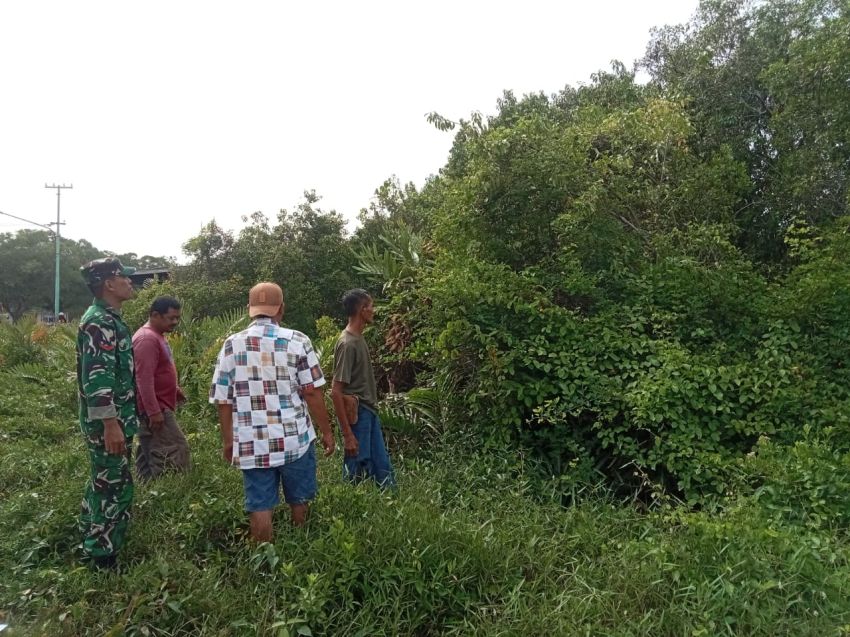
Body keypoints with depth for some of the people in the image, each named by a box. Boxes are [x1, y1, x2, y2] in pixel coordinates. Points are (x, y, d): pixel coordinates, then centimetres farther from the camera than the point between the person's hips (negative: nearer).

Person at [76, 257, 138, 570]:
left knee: (102, 482, 20)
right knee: (115, 487, -2)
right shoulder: (99, 322, -19)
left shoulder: (108, 319, 12)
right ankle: (103, 558, 10)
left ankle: (92, 541, 34)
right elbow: (97, 378, -25)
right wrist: (111, 424, -26)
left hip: (113, 418, 10)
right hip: (107, 422, -10)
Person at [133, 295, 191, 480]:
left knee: (149, 453, 14)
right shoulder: (147, 339, -20)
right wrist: (154, 412, -27)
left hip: (157, 407, 11)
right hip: (154, 408, -10)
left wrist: (175, 389, 23)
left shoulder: (156, 335, 13)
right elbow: (144, 379, -25)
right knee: (177, 449, -9)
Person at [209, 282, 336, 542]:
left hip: (251, 443, 1)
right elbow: (312, 393, -7)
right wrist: (327, 431, 4)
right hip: (295, 439, -1)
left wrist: (228, 441, 15)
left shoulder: (230, 345, 1)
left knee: (260, 507, 9)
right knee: (299, 502, 16)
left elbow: (223, 401, 3)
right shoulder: (297, 341, -6)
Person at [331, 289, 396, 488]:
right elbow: (336, 392, -19)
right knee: (357, 474, 1)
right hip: (357, 415, -9)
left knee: (383, 469, 13)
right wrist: (347, 434, -20)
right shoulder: (347, 344, -18)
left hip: (369, 413, 9)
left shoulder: (359, 338, 9)